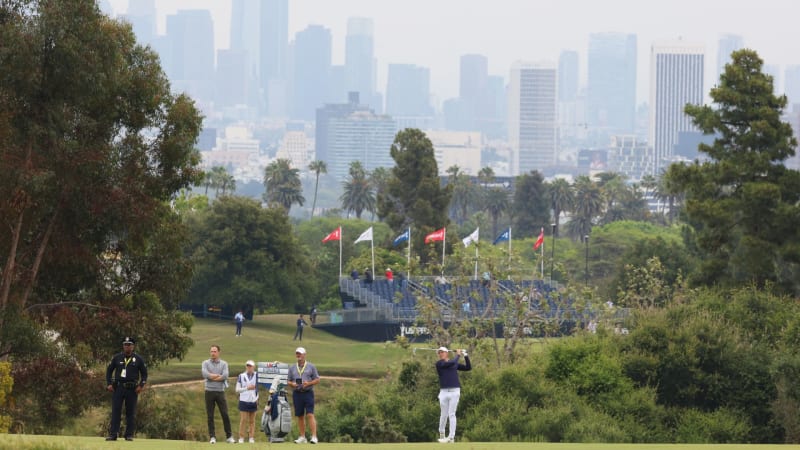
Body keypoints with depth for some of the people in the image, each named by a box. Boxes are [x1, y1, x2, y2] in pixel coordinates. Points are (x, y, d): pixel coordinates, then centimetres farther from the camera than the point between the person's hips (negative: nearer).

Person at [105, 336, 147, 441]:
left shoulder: (138, 359, 5)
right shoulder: (117, 358, 7)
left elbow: (144, 373, 10)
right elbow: (109, 370, 14)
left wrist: (141, 385, -3)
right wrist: (109, 384, 3)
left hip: (132, 389, 0)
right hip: (118, 388, 0)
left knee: (131, 412, 2)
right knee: (115, 411, -5)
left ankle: (129, 435, 7)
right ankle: (113, 434, -6)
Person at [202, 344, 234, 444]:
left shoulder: (224, 364, 7)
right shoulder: (206, 363, 6)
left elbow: (225, 376, -10)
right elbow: (205, 374, -13)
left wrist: (212, 377, -8)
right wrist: (218, 375, -8)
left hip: (220, 392, 0)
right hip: (209, 392, 0)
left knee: (225, 414, -3)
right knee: (210, 416, 0)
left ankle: (229, 436, 3)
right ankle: (212, 437, 4)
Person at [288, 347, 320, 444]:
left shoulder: (311, 367, 5)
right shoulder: (292, 368, 14)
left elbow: (317, 380, 4)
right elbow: (288, 381, 15)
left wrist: (308, 383, -14)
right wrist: (292, 384, -8)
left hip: (308, 393, -4)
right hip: (297, 393, 4)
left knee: (310, 415, -13)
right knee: (300, 416, 5)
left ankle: (314, 436, -16)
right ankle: (302, 437, 11)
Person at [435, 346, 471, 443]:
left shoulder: (455, 364, 14)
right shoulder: (439, 364, 2)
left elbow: (468, 368, 14)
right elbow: (451, 363, -10)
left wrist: (465, 356, 7)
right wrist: (458, 355, 5)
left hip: (454, 391, 1)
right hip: (443, 392, -1)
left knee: (451, 414, -6)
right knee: (443, 415, 3)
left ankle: (451, 437, -8)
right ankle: (441, 434, 23)